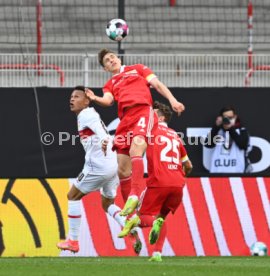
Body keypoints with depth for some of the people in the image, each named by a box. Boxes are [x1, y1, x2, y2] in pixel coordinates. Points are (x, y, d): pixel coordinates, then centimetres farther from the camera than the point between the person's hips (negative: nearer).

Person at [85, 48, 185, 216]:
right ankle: (131, 215, 8)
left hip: (143, 111, -5)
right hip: (125, 119, 5)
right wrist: (95, 99, -15)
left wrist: (172, 100, -2)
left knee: (136, 149, -32)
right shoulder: (110, 85, 28)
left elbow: (157, 84, 14)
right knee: (123, 169, -2)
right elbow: (107, 101, 8)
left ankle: (134, 195, -44)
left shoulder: (137, 69, 24)